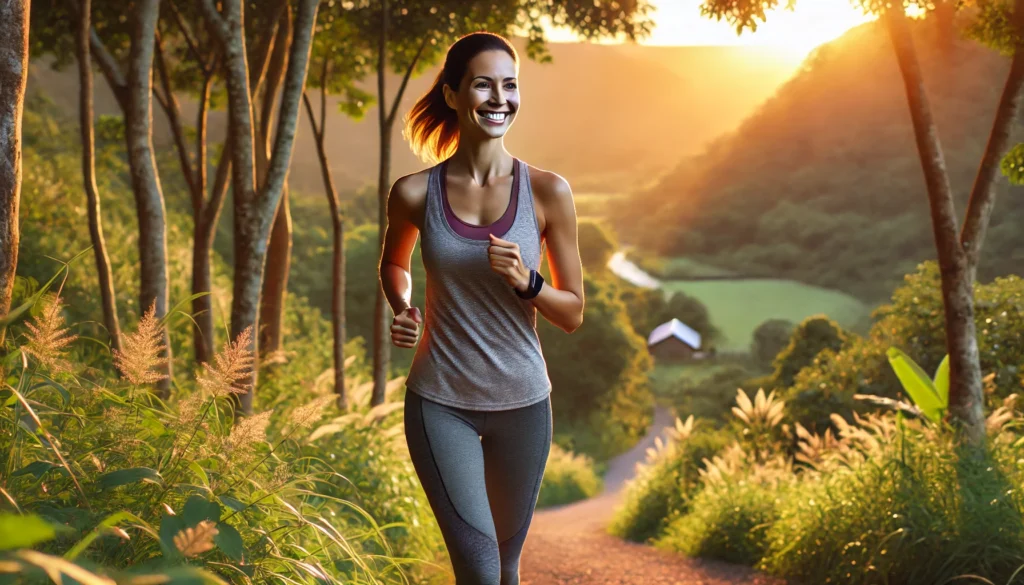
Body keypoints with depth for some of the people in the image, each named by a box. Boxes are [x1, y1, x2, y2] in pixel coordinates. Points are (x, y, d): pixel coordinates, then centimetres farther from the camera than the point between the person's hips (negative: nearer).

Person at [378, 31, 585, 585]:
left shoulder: (547, 192, -6)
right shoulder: (415, 193, -5)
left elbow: (573, 314, 0)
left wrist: (524, 282, -19)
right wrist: (401, 310, -2)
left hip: (522, 401, 1)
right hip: (439, 401, -1)